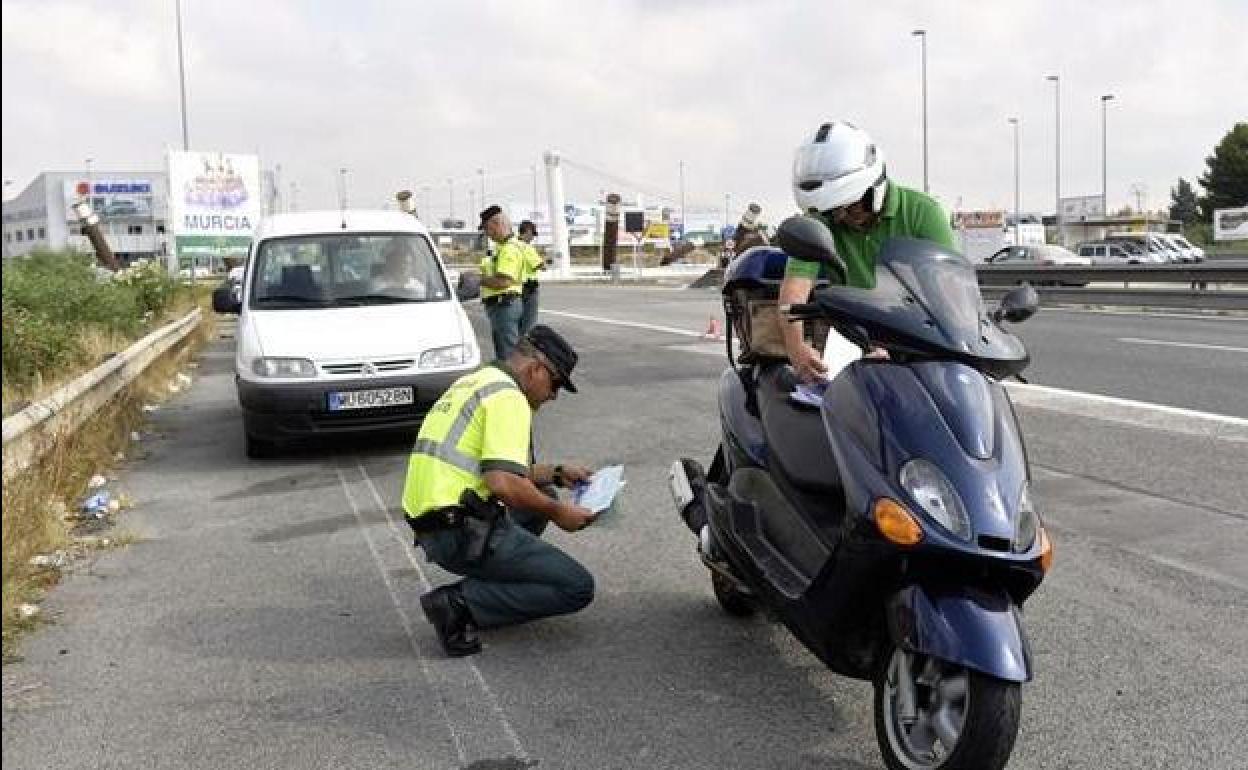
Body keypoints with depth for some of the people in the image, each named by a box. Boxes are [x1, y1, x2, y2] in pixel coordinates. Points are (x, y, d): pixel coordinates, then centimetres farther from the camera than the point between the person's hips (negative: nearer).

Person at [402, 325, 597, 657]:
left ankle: (490, 582, 14)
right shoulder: (508, 396, -12)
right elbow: (502, 483, -24)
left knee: (536, 497, 28)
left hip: (428, 524, 10)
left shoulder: (475, 382, 19)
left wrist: (555, 474, 24)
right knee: (577, 588, -6)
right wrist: (557, 511, -9)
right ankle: (460, 603, -11)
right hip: (462, 531, -10)